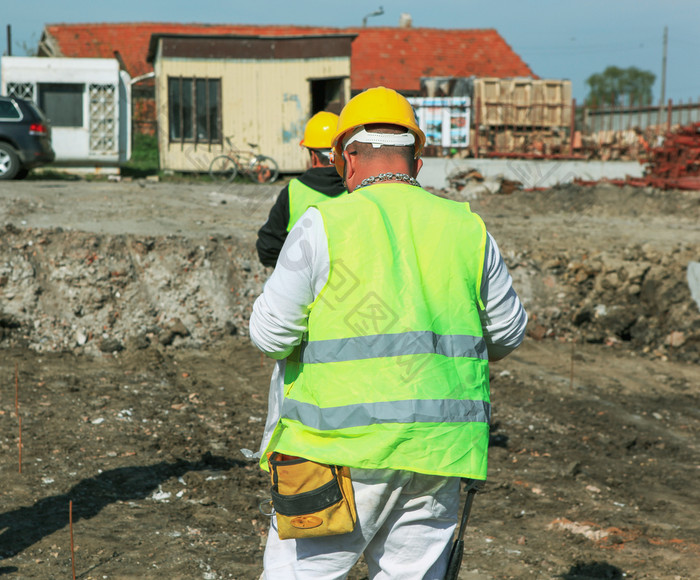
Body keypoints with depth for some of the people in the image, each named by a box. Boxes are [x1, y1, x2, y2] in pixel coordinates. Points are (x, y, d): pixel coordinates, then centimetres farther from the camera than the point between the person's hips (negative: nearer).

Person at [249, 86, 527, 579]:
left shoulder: (325, 224, -8)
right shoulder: (467, 228, 5)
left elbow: (271, 334, -9)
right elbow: (507, 333, 13)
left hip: (345, 447, -4)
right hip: (438, 449, 4)